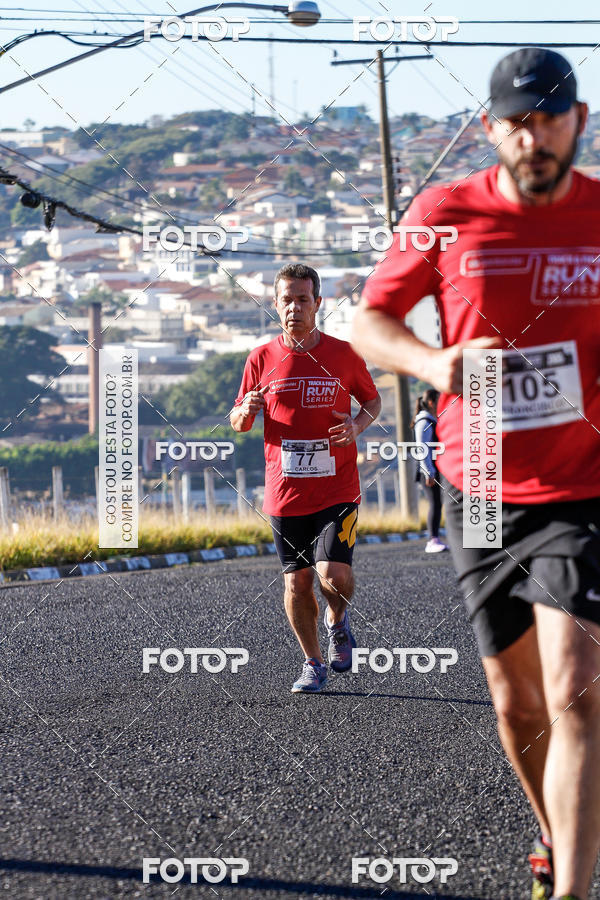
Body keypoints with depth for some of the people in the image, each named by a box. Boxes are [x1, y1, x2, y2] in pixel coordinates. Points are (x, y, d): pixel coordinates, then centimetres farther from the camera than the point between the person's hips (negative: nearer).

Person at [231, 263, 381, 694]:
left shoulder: (343, 354, 0)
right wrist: (246, 411, -13)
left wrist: (357, 424, -8)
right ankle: (313, 663, 22)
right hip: (285, 492, 2)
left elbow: (373, 400, 14)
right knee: (296, 581, 5)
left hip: (337, 489, -2)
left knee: (333, 573, -15)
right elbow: (238, 422, 10)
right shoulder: (261, 359, 2)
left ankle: (338, 620, 18)